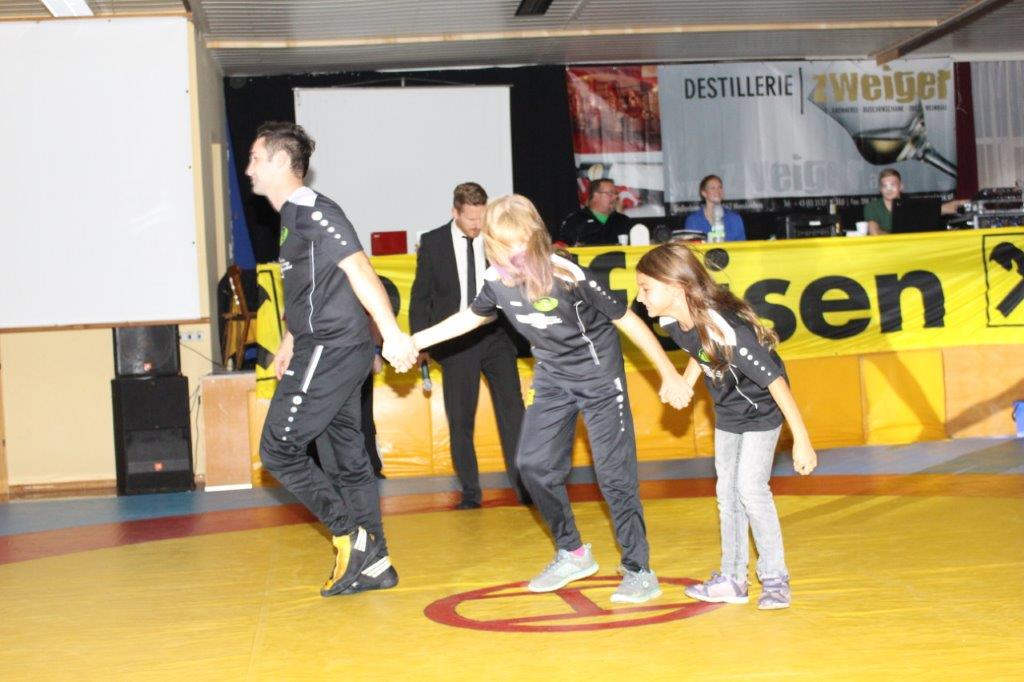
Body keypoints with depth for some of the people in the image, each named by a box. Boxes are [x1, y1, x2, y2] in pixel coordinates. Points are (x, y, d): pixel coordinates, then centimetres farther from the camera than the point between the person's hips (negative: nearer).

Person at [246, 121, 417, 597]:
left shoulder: (314, 212, -12)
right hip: (327, 352, 10)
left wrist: (391, 333, -30)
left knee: (278, 449, -6)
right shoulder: (292, 219, 17)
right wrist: (290, 341, 29)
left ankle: (351, 536, -1)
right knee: (347, 458, 11)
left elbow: (358, 269, -22)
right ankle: (373, 562, 17)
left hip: (329, 352, -10)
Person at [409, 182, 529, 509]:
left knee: (512, 410, -5)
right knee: (460, 421, 4)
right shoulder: (433, 243, 1)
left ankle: (523, 485, 1)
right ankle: (470, 491, 15)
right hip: (455, 340, 0)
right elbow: (420, 296, 5)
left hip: (496, 335, 0)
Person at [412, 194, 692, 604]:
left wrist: (670, 376, -15)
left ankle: (639, 571, 5)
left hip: (598, 373, -6)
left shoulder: (567, 276, -28)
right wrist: (413, 341, 10)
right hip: (552, 377, 6)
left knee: (614, 471, -6)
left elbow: (626, 320, -19)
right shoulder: (497, 280, -11)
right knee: (534, 464, 1)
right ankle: (573, 555, 19)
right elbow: (474, 316, 11)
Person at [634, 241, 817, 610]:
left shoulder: (727, 329, -38)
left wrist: (801, 440, -29)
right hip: (727, 411, 8)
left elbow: (775, 380, -32)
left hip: (761, 410, -8)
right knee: (727, 490, 10)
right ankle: (732, 579, 19)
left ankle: (775, 578, 3)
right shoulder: (673, 322, -15)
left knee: (751, 488, -13)